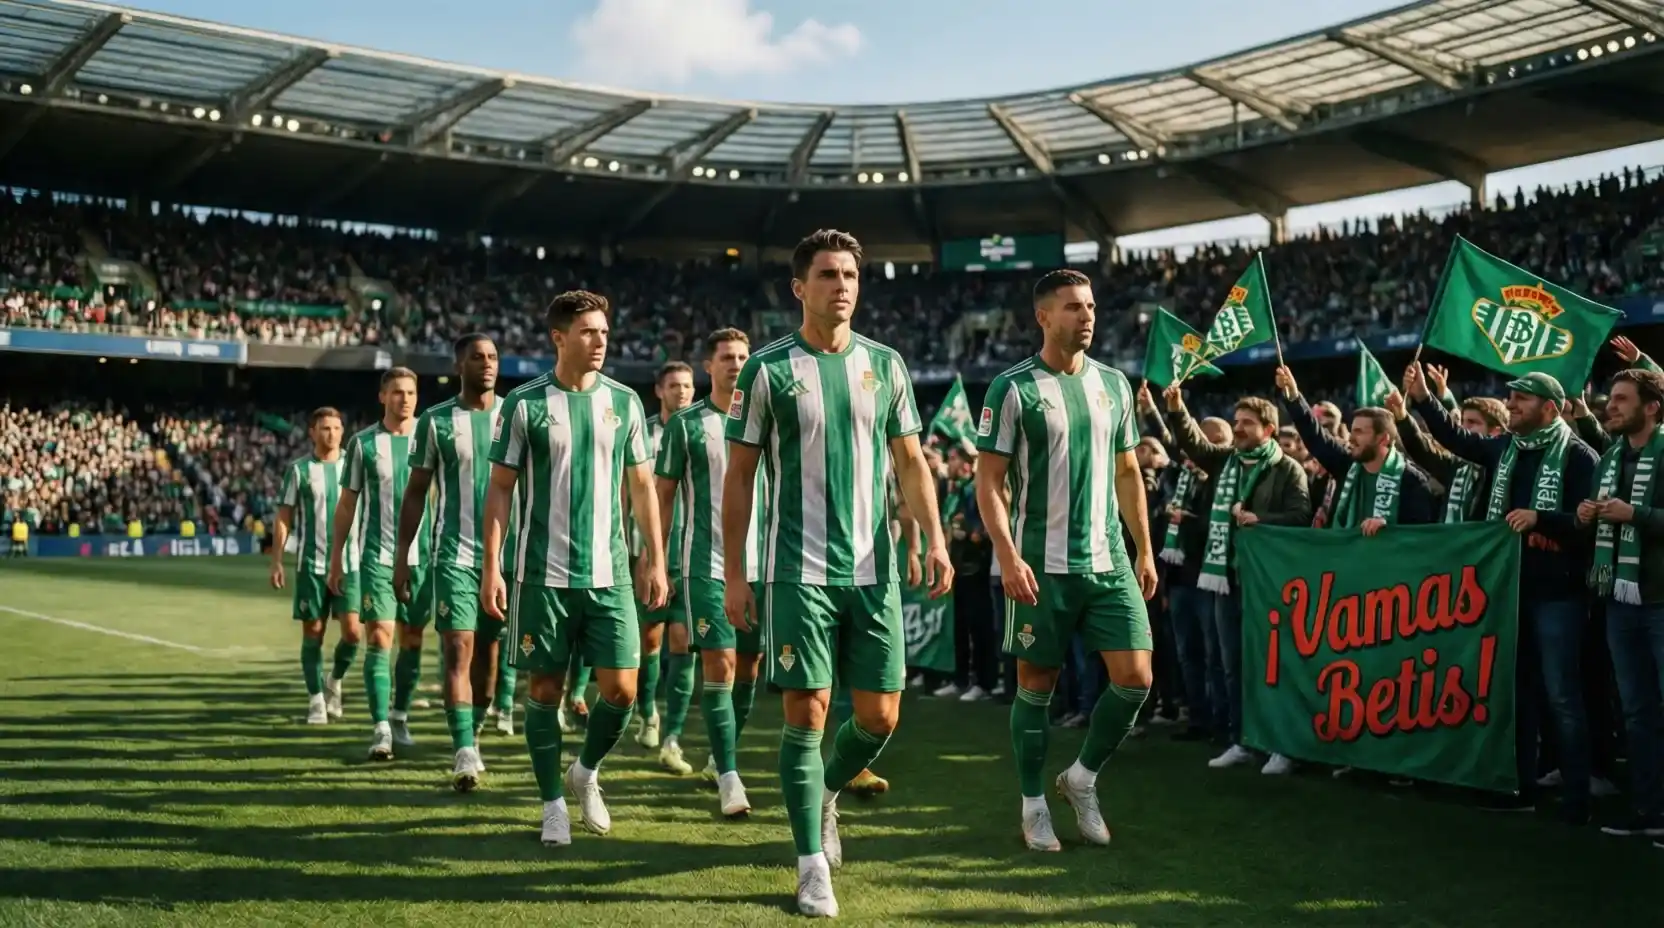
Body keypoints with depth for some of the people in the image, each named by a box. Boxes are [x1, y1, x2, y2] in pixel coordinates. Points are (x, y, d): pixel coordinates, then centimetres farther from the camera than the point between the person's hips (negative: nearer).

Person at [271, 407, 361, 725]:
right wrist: (276, 560, -5)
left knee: (352, 632, -7)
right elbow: (284, 518, 3)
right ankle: (316, 699, 15)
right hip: (311, 564, -1)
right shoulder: (299, 470, 3)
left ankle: (335, 681, 20)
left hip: (348, 562, 1)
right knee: (313, 633, 3)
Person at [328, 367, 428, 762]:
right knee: (380, 638, -10)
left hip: (421, 554, 2)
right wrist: (336, 559, 4)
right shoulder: (363, 443, 2)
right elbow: (346, 504, 6)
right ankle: (380, 729, -10)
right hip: (377, 554, -2)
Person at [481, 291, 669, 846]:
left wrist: (655, 561, 6)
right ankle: (553, 803, 20)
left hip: (609, 572, 2)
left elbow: (642, 486, 11)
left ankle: (586, 772, 25)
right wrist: (491, 566, -7)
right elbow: (500, 489, 0)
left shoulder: (624, 401, 7)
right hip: (542, 572, -2)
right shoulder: (525, 403, -1)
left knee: (621, 689, -2)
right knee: (545, 689, 4)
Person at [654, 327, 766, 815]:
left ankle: (721, 758, 28)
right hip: (705, 564, -4)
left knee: (749, 669, 9)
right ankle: (729, 779, -6)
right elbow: (663, 496, 3)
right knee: (719, 666, -10)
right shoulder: (685, 424, 1)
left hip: (760, 564, 4)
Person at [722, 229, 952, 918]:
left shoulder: (885, 365, 7)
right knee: (807, 716, -2)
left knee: (880, 717, 6)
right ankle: (813, 867, 12)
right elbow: (739, 476, 1)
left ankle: (824, 797, 36)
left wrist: (934, 538, -5)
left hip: (873, 570, 4)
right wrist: (733, 575, -3)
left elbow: (911, 462, 11)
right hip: (798, 572, -3)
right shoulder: (768, 369, -2)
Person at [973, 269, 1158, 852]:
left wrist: (1144, 550, 13)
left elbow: (1127, 471, 17)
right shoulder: (1013, 388, -6)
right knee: (1036, 687, 5)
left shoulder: (1114, 384, 10)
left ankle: (1083, 777, 21)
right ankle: (1034, 807, 21)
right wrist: (1008, 556, -17)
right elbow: (988, 480, -8)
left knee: (1135, 679, -2)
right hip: (1041, 565, -4)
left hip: (1109, 560, 5)